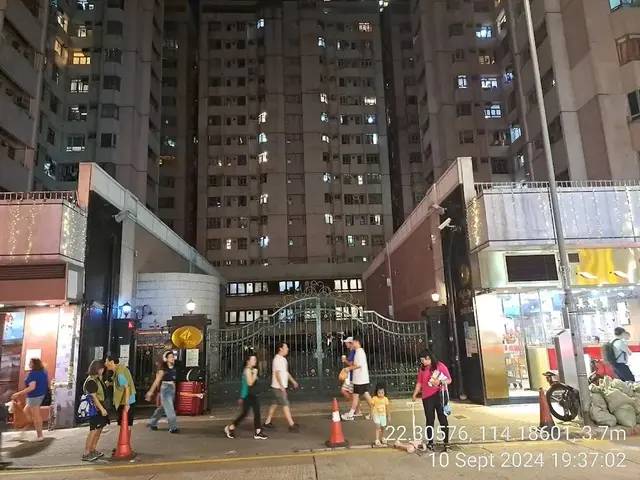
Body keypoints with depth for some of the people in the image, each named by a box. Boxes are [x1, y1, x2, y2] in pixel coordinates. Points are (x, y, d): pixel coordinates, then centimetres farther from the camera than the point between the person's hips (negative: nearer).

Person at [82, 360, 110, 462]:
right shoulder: (91, 381, -19)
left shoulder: (98, 378, 10)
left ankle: (93, 450, 23)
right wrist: (102, 409, -22)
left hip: (99, 407, 10)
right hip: (94, 408, -10)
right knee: (94, 430, -7)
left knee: (99, 428, 14)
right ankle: (86, 454, -1)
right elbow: (93, 397, -22)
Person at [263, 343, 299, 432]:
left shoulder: (283, 359, 14)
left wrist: (293, 381, 23)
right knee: (285, 405, -8)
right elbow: (277, 373, -23)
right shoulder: (277, 359, -17)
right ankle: (291, 425, -5)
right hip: (278, 387, -10)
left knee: (275, 404, 15)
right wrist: (281, 386, -27)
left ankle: (267, 422, 24)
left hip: (281, 387, 10)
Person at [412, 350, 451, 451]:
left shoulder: (440, 366, -4)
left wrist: (440, 382, -20)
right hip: (427, 397, 3)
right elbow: (419, 383, 10)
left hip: (439, 396, -3)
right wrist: (415, 394, 2)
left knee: (443, 419, 0)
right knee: (430, 420, 8)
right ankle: (430, 443, 14)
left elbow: (449, 380, -3)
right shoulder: (422, 369, 9)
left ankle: (446, 443, 6)